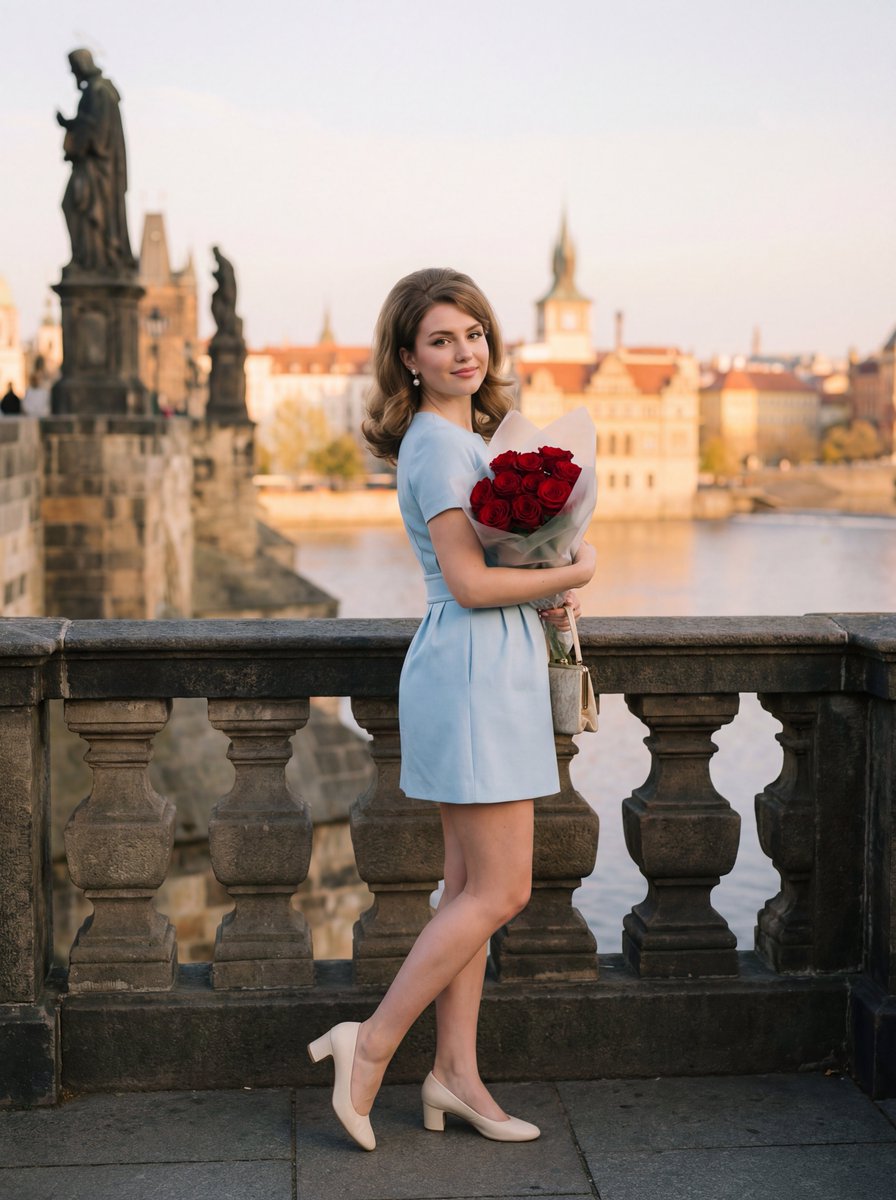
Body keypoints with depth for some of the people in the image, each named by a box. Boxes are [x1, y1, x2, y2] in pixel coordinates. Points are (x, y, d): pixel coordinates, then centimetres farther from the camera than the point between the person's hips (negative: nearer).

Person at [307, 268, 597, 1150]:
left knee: (470, 887, 11)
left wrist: (546, 594, 6)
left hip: (491, 671, 10)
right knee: (499, 892, -5)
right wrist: (573, 575, -8)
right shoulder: (440, 443, -14)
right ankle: (371, 1044, 3)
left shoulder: (463, 437, 17)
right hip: (474, 672, -10)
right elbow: (470, 583, -19)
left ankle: (455, 1074, 18)